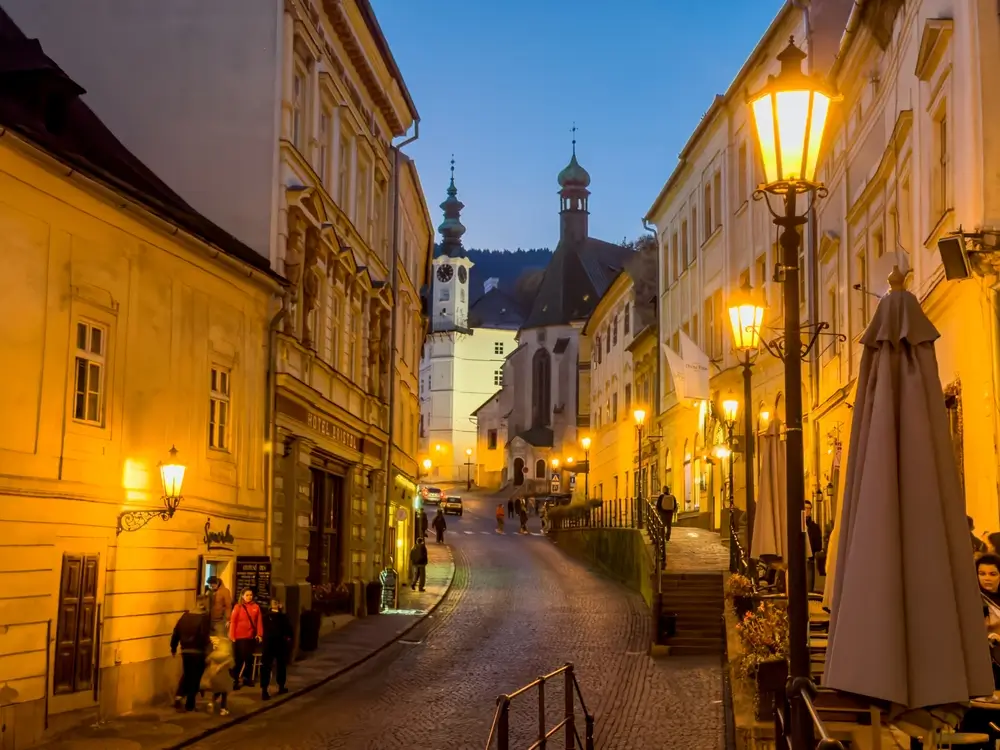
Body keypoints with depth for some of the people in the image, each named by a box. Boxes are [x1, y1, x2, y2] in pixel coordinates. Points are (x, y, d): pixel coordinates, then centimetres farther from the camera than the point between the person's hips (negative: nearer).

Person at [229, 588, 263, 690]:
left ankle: (247, 678, 23)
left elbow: (259, 622, 3)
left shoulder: (256, 607, 4)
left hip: (251, 637, 3)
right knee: (239, 659, -1)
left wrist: (260, 634, -4)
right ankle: (235, 680, 3)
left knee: (249, 658, 11)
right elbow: (233, 622, -5)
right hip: (239, 637, -3)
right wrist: (232, 636, -10)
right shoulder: (238, 607, -2)